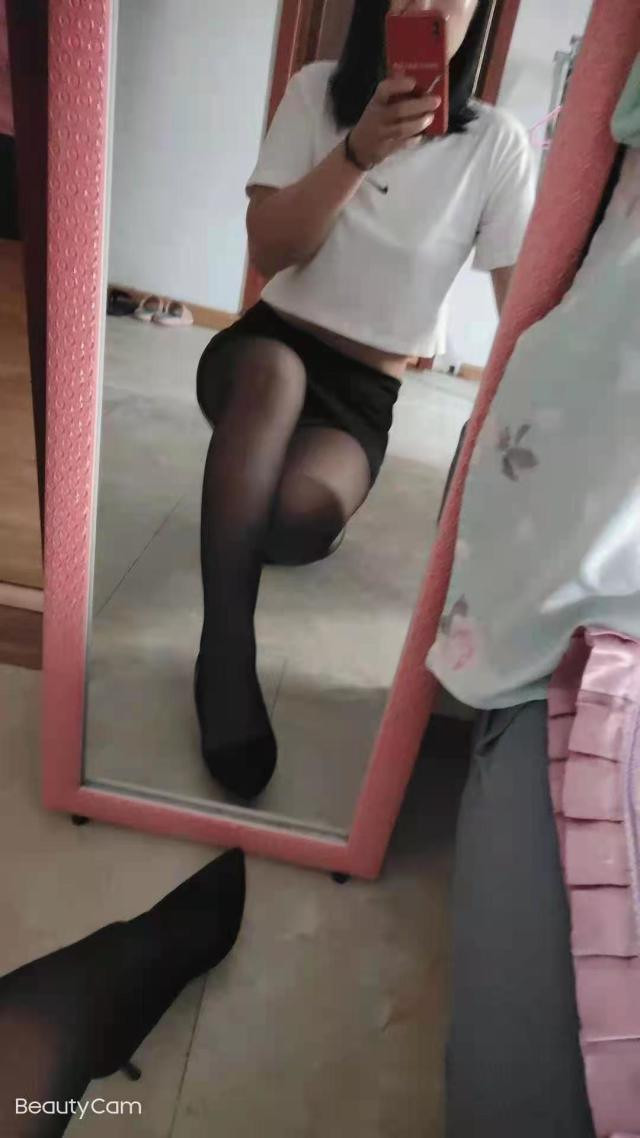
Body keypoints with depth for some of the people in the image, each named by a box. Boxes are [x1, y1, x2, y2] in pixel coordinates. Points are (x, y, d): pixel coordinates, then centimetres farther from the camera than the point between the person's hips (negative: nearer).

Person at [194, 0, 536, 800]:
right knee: (274, 373, -38)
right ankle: (225, 647, -30)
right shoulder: (317, 91, 2)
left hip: (365, 395, -1)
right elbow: (268, 251, -8)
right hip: (266, 347, 1)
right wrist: (357, 151, -21)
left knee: (300, 509, -34)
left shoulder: (497, 144, -2)